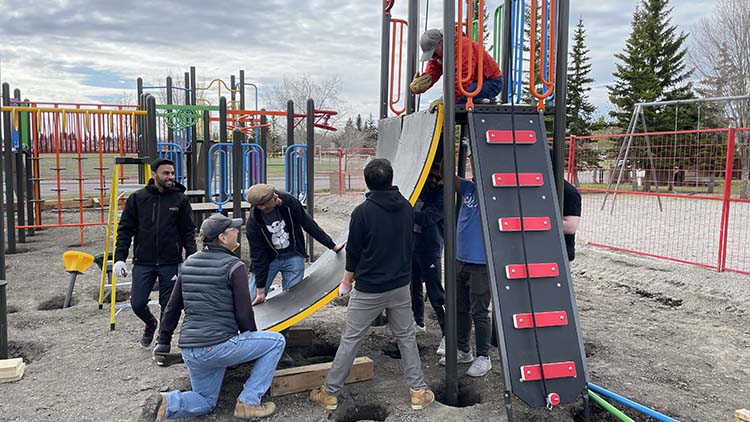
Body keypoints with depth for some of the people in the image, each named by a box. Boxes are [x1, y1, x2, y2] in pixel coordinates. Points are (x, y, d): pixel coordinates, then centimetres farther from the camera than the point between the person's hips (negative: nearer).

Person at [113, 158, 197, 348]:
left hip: (170, 263, -1)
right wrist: (119, 258, -3)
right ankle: (151, 324, 36)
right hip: (143, 262, 1)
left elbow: (188, 232, 2)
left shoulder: (180, 199, 1)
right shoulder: (137, 198, 1)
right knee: (137, 303, 2)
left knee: (168, 306, 4)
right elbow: (125, 229, 4)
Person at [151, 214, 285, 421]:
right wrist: (251, 340, 10)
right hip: (218, 347, -7)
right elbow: (244, 313, -8)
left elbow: (173, 307, 16)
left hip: (189, 351, 7)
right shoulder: (234, 266, -10)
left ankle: (170, 403, -4)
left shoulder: (188, 263, 11)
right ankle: (248, 403, 4)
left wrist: (163, 341, 26)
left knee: (205, 403, 26)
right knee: (276, 341, 6)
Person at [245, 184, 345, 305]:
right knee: (252, 301, -2)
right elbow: (258, 257, -15)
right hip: (268, 259, -1)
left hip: (293, 257, 1)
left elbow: (309, 224, -6)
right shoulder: (253, 222, -21)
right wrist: (260, 290, -13)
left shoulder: (289, 202, -18)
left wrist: (332, 245, -2)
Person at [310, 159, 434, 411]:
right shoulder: (406, 207, -1)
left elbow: (353, 251, -7)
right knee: (406, 337, 15)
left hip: (369, 290, -4)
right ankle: (418, 391, 21)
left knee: (350, 340, 5)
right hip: (401, 286, 4)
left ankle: (330, 393, 16)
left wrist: (346, 282, 7)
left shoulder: (362, 212, -15)